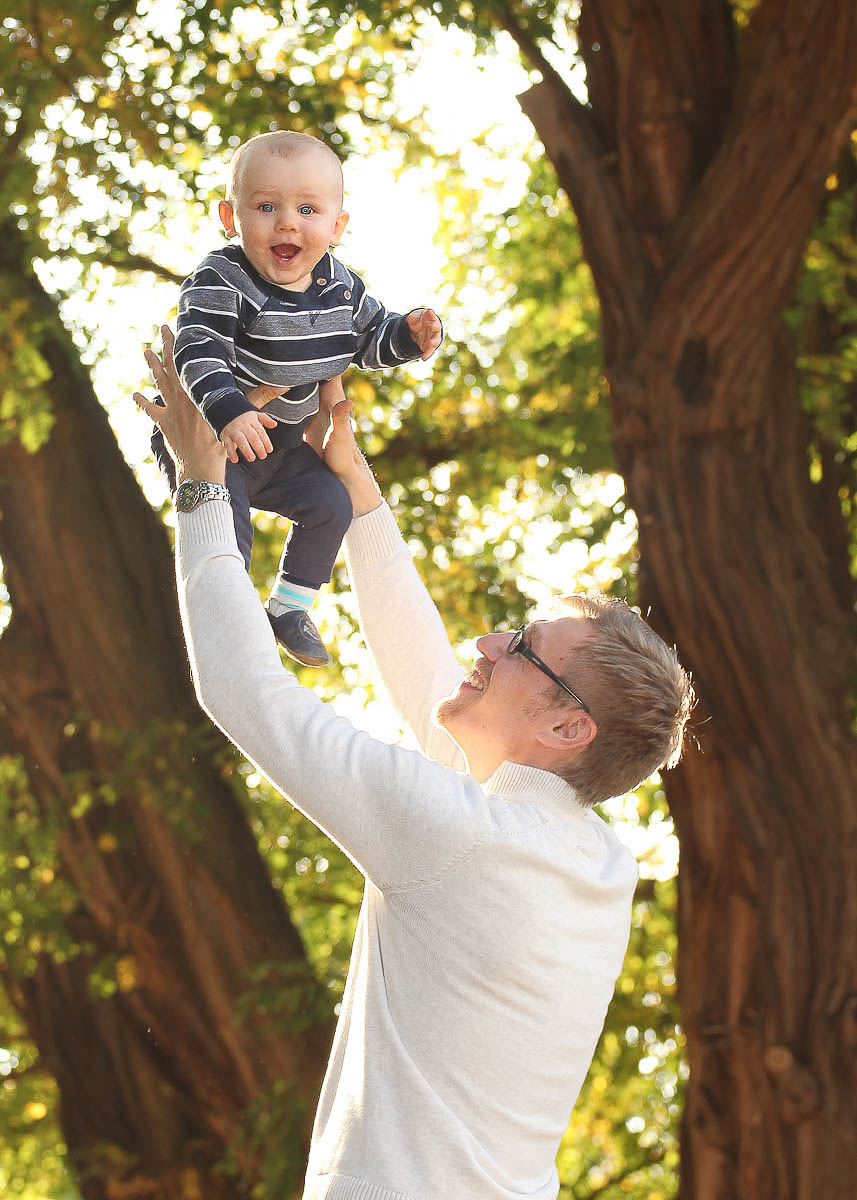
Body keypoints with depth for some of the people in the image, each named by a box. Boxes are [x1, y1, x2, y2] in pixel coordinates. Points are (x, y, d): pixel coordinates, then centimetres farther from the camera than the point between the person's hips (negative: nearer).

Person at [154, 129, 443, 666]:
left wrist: (409, 334, -10)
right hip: (211, 438, -6)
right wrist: (229, 412, -49)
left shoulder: (341, 285, -4)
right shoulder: (218, 284, -25)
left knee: (331, 503, 3)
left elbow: (369, 338, 11)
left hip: (285, 442, 6)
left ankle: (290, 608, 21)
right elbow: (198, 356, -34)